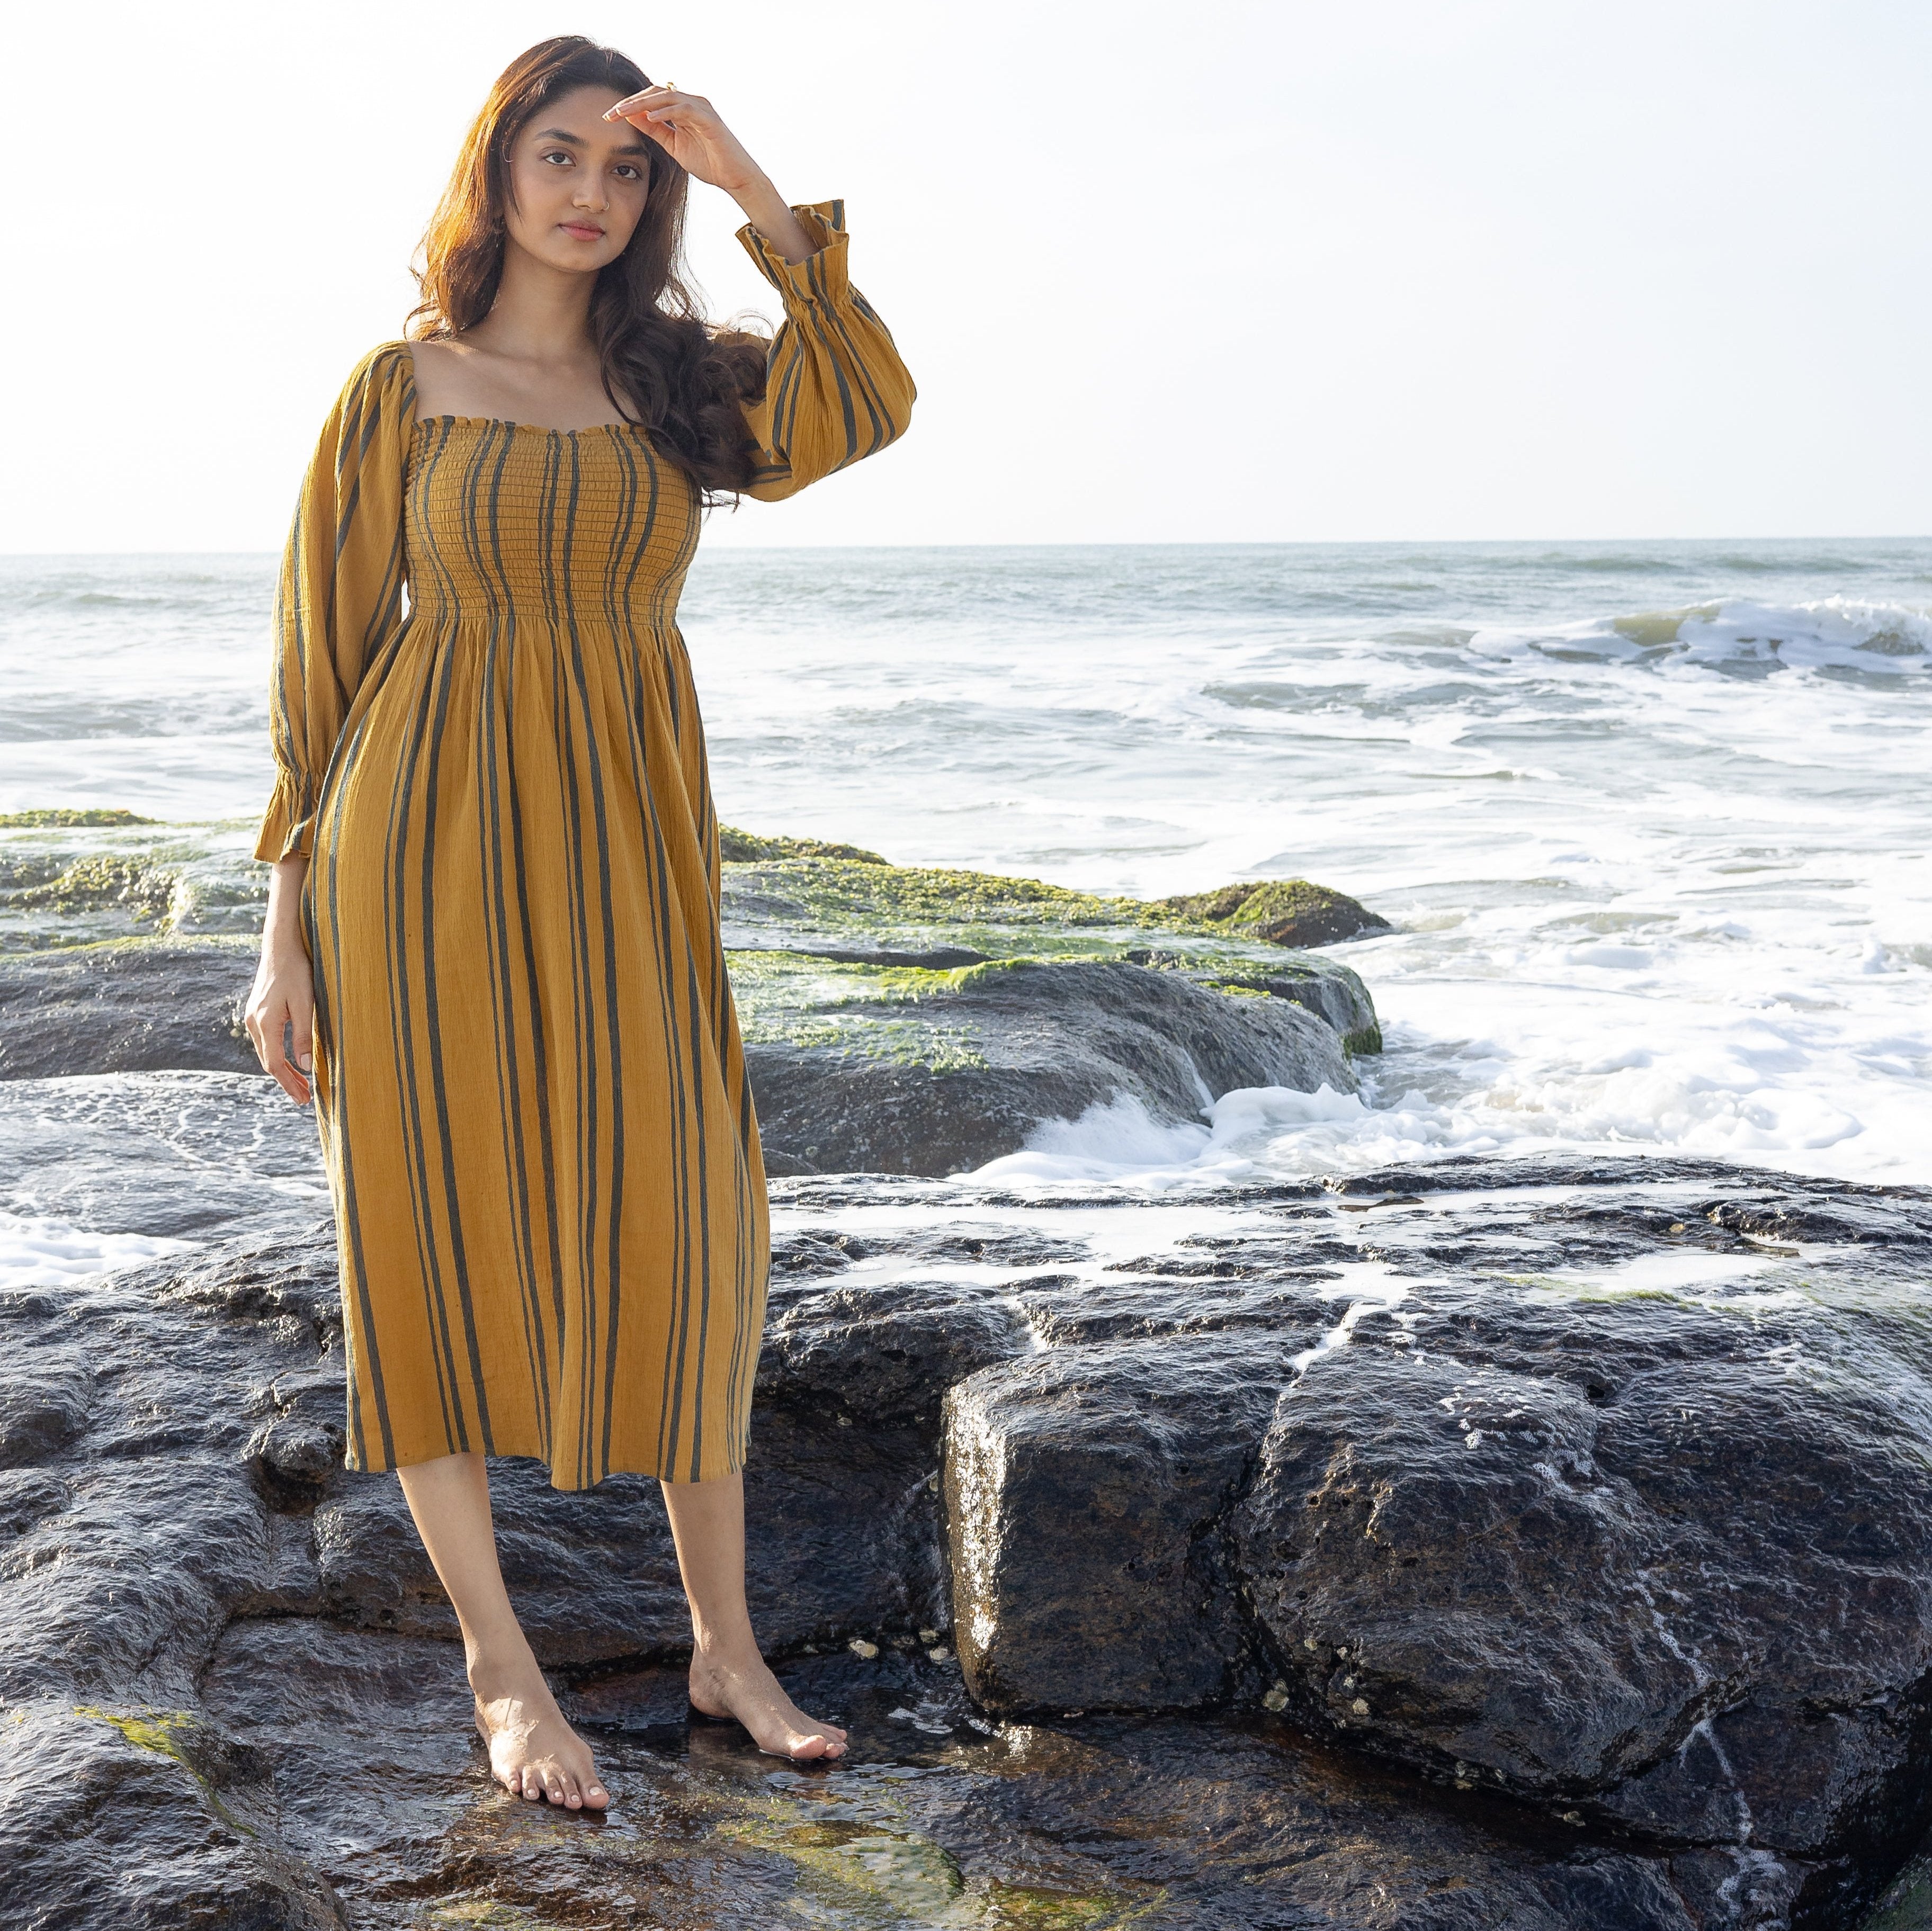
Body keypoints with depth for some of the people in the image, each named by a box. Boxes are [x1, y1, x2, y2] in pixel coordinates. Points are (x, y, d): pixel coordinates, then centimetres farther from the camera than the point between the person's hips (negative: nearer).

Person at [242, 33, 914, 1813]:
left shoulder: (682, 378, 10)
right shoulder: (403, 386, 2)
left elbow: (868, 406, -10)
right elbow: (325, 657, 2)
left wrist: (757, 196, -11)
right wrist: (287, 933, -1)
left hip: (624, 857, 3)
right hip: (427, 850, -2)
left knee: (690, 1231, 3)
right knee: (436, 1228, 2)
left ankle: (727, 1646, 19)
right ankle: (502, 1668, 17)